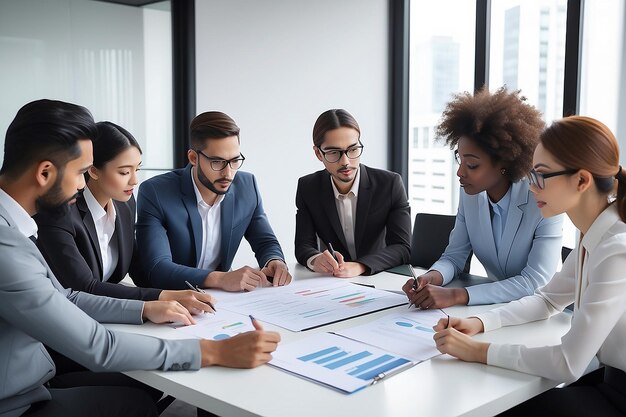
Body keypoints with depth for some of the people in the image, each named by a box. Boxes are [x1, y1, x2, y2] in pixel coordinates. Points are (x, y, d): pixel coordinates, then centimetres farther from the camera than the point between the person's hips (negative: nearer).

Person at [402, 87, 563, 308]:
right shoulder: (470, 194, -4)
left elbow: (534, 282, -25)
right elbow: (454, 256, 2)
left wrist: (456, 295, -34)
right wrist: (432, 277, -22)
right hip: (495, 307, 4)